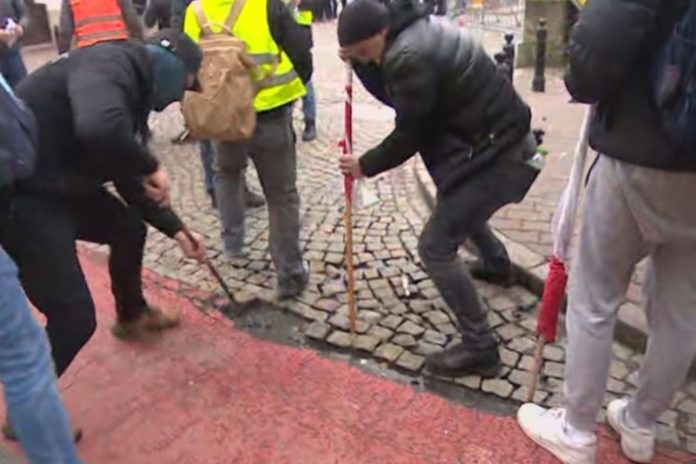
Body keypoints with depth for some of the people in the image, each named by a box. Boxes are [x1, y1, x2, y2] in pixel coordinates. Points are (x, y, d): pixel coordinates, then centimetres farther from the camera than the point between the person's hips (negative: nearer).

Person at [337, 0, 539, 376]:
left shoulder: (410, 57, -23)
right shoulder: (416, 32, 8)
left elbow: (409, 135, -17)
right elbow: (395, 96, 17)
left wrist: (366, 166, -3)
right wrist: (360, 63, 4)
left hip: (495, 154, -11)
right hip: (499, 141, 11)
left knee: (436, 247, -9)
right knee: (458, 206, 35)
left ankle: (479, 348, -1)